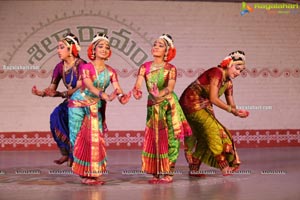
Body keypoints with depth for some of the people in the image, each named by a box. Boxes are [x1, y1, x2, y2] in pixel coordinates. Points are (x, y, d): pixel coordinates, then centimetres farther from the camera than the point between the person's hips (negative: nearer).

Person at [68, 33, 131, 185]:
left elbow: (117, 89, -15)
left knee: (95, 138, -2)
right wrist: (106, 96, -45)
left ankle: (93, 173, 5)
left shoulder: (110, 71, 0)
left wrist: (121, 97, -39)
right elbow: (90, 86, -28)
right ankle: (84, 173, 6)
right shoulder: (86, 67, -13)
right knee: (80, 138, -3)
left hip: (96, 107, 3)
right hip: (79, 104, -3)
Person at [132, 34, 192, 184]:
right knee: (153, 138, 4)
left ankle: (168, 172, 0)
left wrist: (160, 94, -42)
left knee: (169, 138, -5)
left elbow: (171, 87, -21)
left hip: (169, 105, -3)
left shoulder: (170, 68, -6)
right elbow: (138, 84, -14)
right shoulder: (145, 67, 1)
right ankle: (156, 172, 12)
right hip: (153, 106, 3)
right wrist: (136, 91, -37)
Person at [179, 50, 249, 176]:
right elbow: (213, 99, -27)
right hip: (191, 103, -10)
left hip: (203, 107, 10)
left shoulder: (228, 83, 7)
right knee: (213, 129, -15)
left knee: (204, 137, 10)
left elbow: (231, 105, 6)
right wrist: (232, 110, -26)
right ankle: (224, 167, -13)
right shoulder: (216, 73, -21)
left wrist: (237, 112, -16)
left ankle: (193, 170, 17)